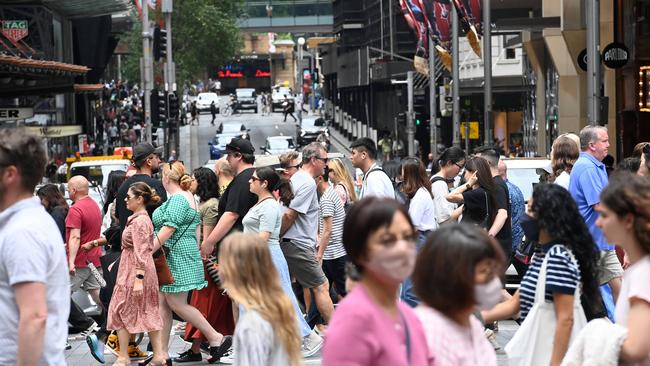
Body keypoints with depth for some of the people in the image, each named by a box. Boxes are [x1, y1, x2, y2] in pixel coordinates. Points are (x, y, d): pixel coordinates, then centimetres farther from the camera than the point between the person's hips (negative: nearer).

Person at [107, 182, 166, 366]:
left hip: (134, 272, -10)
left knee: (120, 311, 1)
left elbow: (141, 253, -22)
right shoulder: (143, 218, 13)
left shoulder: (139, 221, -17)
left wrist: (138, 279, -25)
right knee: (148, 313, 9)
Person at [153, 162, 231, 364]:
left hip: (177, 257, -10)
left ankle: (216, 338, -1)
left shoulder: (178, 199, -14)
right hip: (169, 259, 10)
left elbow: (168, 229, -22)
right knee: (162, 304, 7)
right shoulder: (184, 196, 18)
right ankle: (162, 354, 8)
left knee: (176, 303, -8)